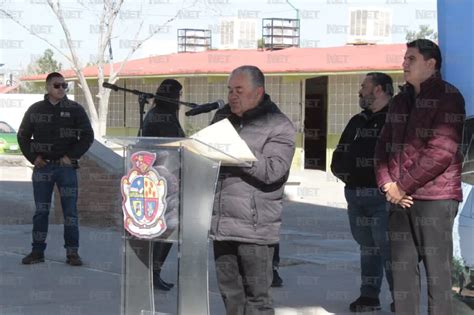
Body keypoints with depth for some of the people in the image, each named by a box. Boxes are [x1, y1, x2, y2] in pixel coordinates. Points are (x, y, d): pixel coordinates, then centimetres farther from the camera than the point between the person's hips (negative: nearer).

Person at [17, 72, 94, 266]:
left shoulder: (75, 109, 2)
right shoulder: (35, 110, 6)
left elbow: (88, 136, 2)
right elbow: (23, 136, 12)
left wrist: (71, 156, -6)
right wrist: (33, 157, 1)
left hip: (66, 167, -1)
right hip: (42, 167, 2)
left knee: (70, 211, -2)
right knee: (40, 211, 5)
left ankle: (72, 252, 3)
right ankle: (38, 251, 11)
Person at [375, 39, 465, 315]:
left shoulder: (448, 97, -6)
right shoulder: (401, 100, 17)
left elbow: (441, 152, -16)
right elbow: (384, 145, 15)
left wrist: (403, 186, -13)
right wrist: (387, 184, -3)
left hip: (434, 198, -7)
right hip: (400, 199, 7)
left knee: (437, 270, -4)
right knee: (403, 268, 8)